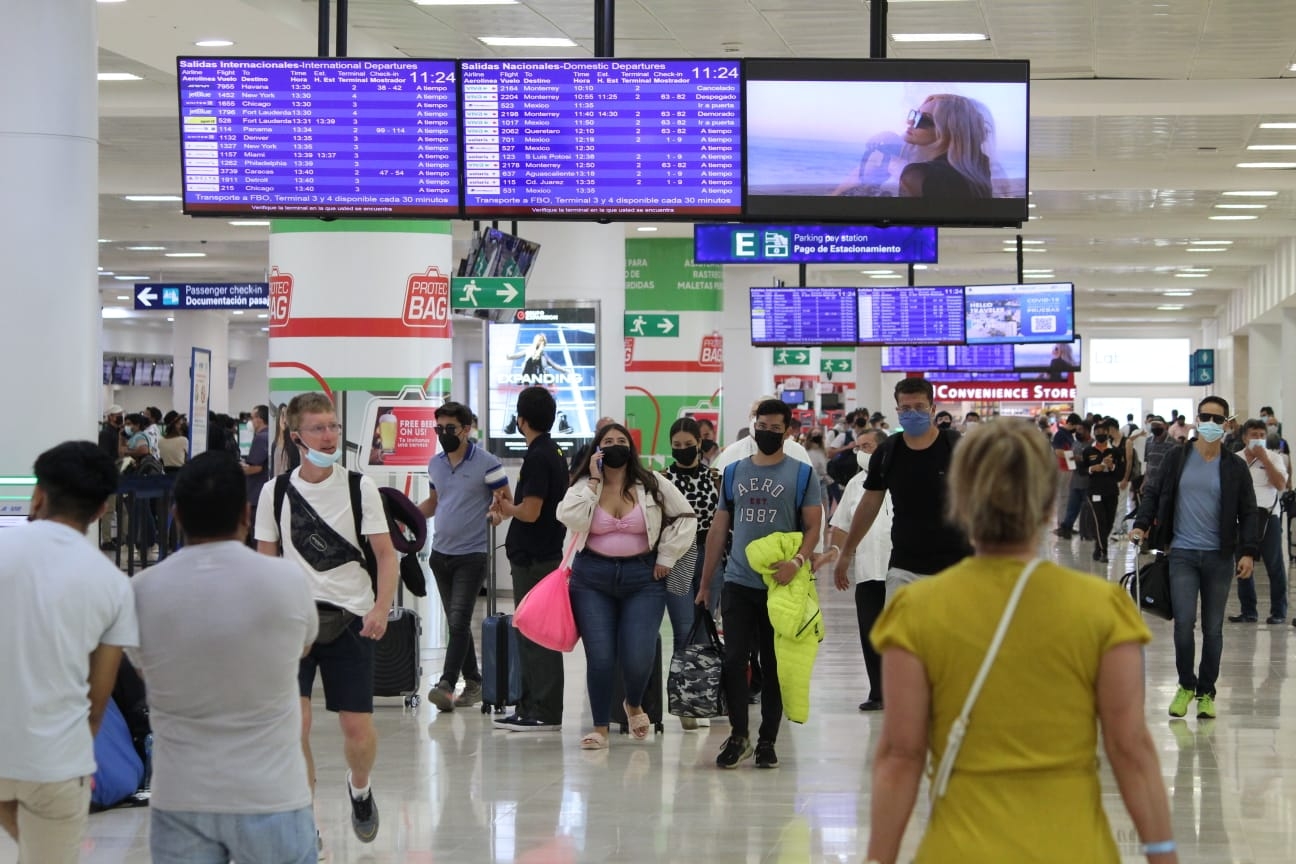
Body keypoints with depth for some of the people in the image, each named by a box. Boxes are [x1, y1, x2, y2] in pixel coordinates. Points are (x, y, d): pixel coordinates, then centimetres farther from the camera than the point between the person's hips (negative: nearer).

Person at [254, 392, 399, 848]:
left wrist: (381, 608, -16)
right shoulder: (276, 492, 1)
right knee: (294, 721, -14)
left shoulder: (359, 487, -2)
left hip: (350, 620, 0)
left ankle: (359, 788, 35)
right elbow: (266, 560, 10)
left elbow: (386, 554, -1)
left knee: (358, 728, 1)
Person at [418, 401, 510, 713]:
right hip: (440, 553, 7)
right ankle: (472, 682, 19)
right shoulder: (435, 464, 10)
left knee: (459, 622, -13)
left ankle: (446, 684, -18)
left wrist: (498, 514, -29)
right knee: (456, 623, 11)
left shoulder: (487, 464, -9)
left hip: (472, 555, -7)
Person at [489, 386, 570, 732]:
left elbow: (530, 511, -21)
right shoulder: (554, 453, 14)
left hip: (534, 559, -10)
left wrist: (507, 508, -3)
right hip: (545, 554, 10)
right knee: (531, 635, 14)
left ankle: (544, 713, -3)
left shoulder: (537, 457, -17)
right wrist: (511, 506, 11)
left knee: (536, 637, -6)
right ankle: (530, 707, 19)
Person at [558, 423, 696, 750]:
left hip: (643, 578, 0)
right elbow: (571, 519, -14)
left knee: (638, 658, -8)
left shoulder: (653, 485, 3)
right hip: (593, 579, 1)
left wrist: (666, 557, 2)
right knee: (599, 658, -4)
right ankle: (600, 728, 10)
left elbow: (685, 517, 7)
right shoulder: (584, 486, 3)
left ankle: (634, 705, 26)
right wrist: (593, 481, -11)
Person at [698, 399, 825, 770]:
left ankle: (767, 741, 13)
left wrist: (797, 560, -22)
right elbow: (718, 530, 14)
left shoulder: (801, 475, 1)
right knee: (734, 660, -5)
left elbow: (813, 526, -4)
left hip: (781, 585, -2)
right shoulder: (733, 473, 11)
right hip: (738, 583, 2)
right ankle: (738, 735, 6)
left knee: (774, 665, 5)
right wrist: (705, 583, 12)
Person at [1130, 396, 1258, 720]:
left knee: (1213, 629, 6)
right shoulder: (1177, 458, 4)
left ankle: (1206, 693, 18)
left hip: (1219, 556, 1)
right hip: (1183, 554, -1)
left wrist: (1247, 552, -5)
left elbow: (1247, 512, 5)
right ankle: (1186, 685, 11)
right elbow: (1154, 494, 9)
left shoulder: (1235, 466, 3)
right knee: (1183, 623, -9)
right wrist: (1141, 525, -6)